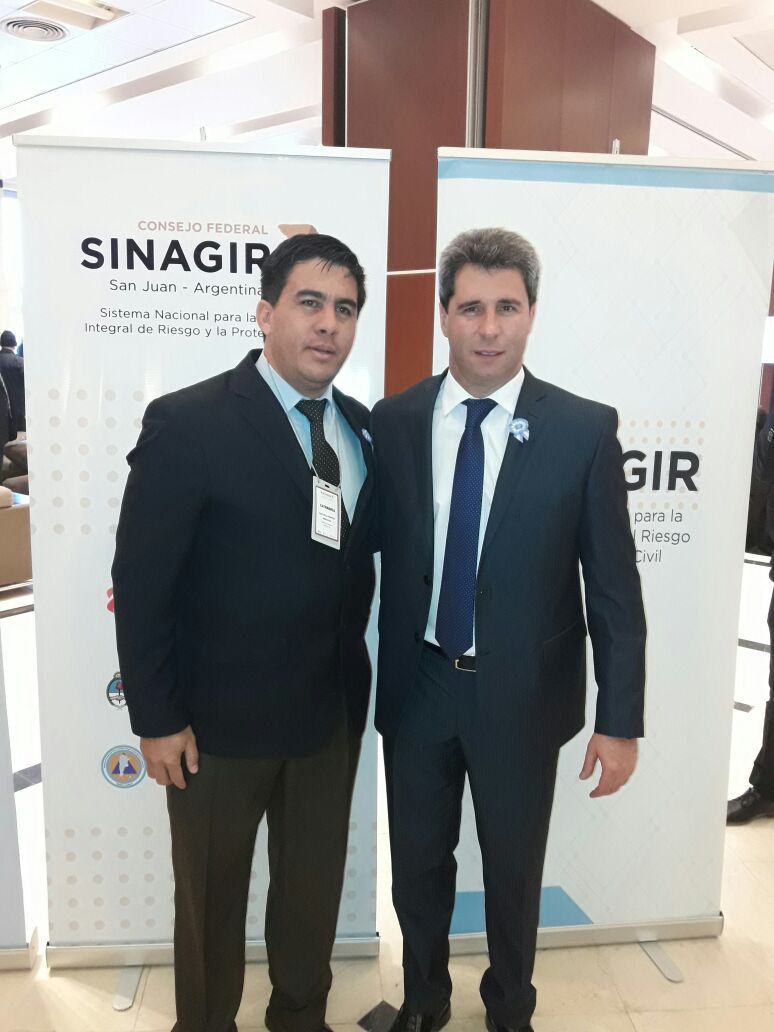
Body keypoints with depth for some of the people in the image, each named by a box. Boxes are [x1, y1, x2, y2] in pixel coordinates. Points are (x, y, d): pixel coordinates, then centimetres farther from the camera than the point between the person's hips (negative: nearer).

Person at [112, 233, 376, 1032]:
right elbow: (139, 583, -14)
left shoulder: (362, 427, 2)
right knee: (211, 898, 19)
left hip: (332, 710, 5)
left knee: (315, 889, 22)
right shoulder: (187, 422, -16)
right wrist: (156, 718, -12)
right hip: (222, 715, -4)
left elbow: (359, 554, 7)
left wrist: (356, 676, 2)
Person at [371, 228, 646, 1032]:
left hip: (521, 694, -1)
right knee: (417, 865, 21)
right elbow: (375, 549, 1)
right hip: (418, 688, 2)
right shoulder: (392, 421, -4)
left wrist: (620, 720, -6)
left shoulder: (584, 429, -10)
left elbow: (613, 587, -8)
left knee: (514, 871, 20)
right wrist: (374, 679, 1)